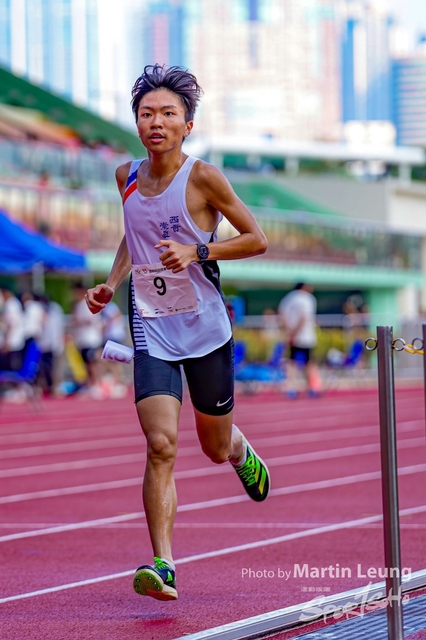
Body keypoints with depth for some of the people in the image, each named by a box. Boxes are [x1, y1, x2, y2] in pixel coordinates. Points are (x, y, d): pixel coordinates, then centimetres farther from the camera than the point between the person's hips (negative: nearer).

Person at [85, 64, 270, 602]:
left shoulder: (203, 178, -10)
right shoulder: (127, 176, 5)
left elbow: (257, 240, -5)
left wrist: (198, 252, -19)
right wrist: (112, 283, 9)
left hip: (206, 330, -2)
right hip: (152, 333, 2)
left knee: (216, 447, 14)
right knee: (160, 446, -16)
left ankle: (242, 454, 53)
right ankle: (162, 567, -18)